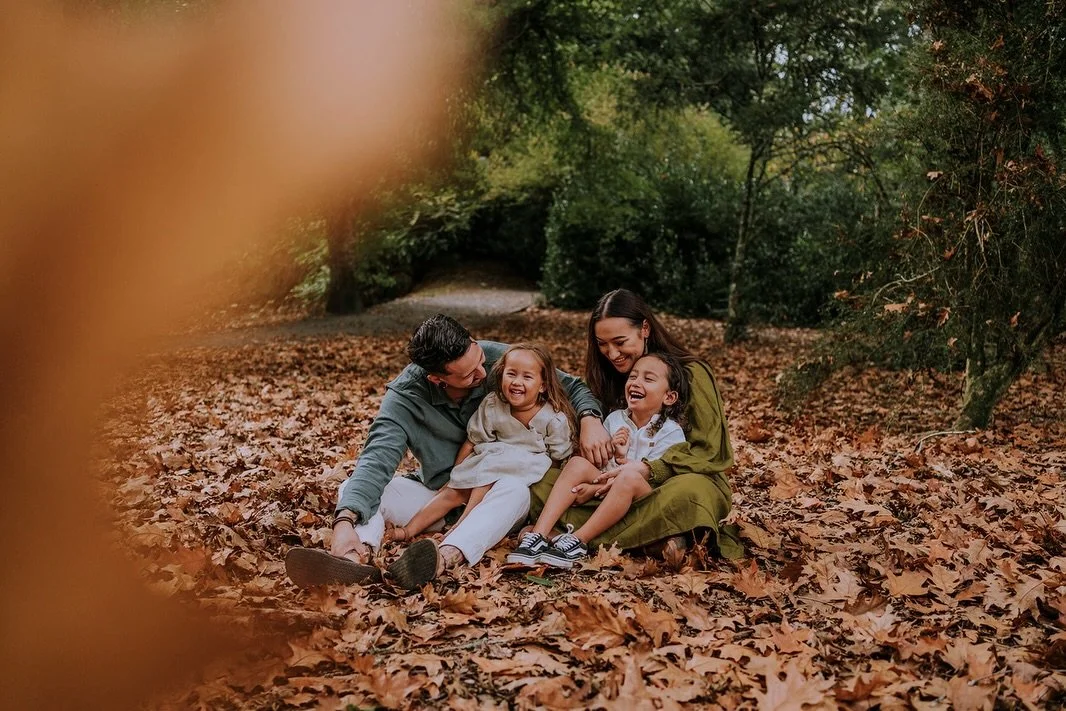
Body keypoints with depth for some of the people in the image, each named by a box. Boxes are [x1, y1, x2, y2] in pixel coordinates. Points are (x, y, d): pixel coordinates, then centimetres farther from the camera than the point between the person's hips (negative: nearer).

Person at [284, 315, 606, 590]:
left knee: (516, 490, -36)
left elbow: (570, 385, -5)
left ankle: (445, 557, -57)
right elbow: (377, 461, -32)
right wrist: (345, 520, -49)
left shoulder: (498, 358, -16)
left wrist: (589, 418, -28)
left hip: (493, 495, -1)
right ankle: (356, 556, -52)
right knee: (353, 488, -20)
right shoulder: (405, 397, -19)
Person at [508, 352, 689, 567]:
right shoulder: (614, 419, 7)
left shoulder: (672, 432, -7)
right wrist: (610, 452, -14)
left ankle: (578, 540, -34)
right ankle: (538, 535, -30)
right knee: (579, 464, -20)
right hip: (603, 490, 5)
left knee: (630, 478, -36)